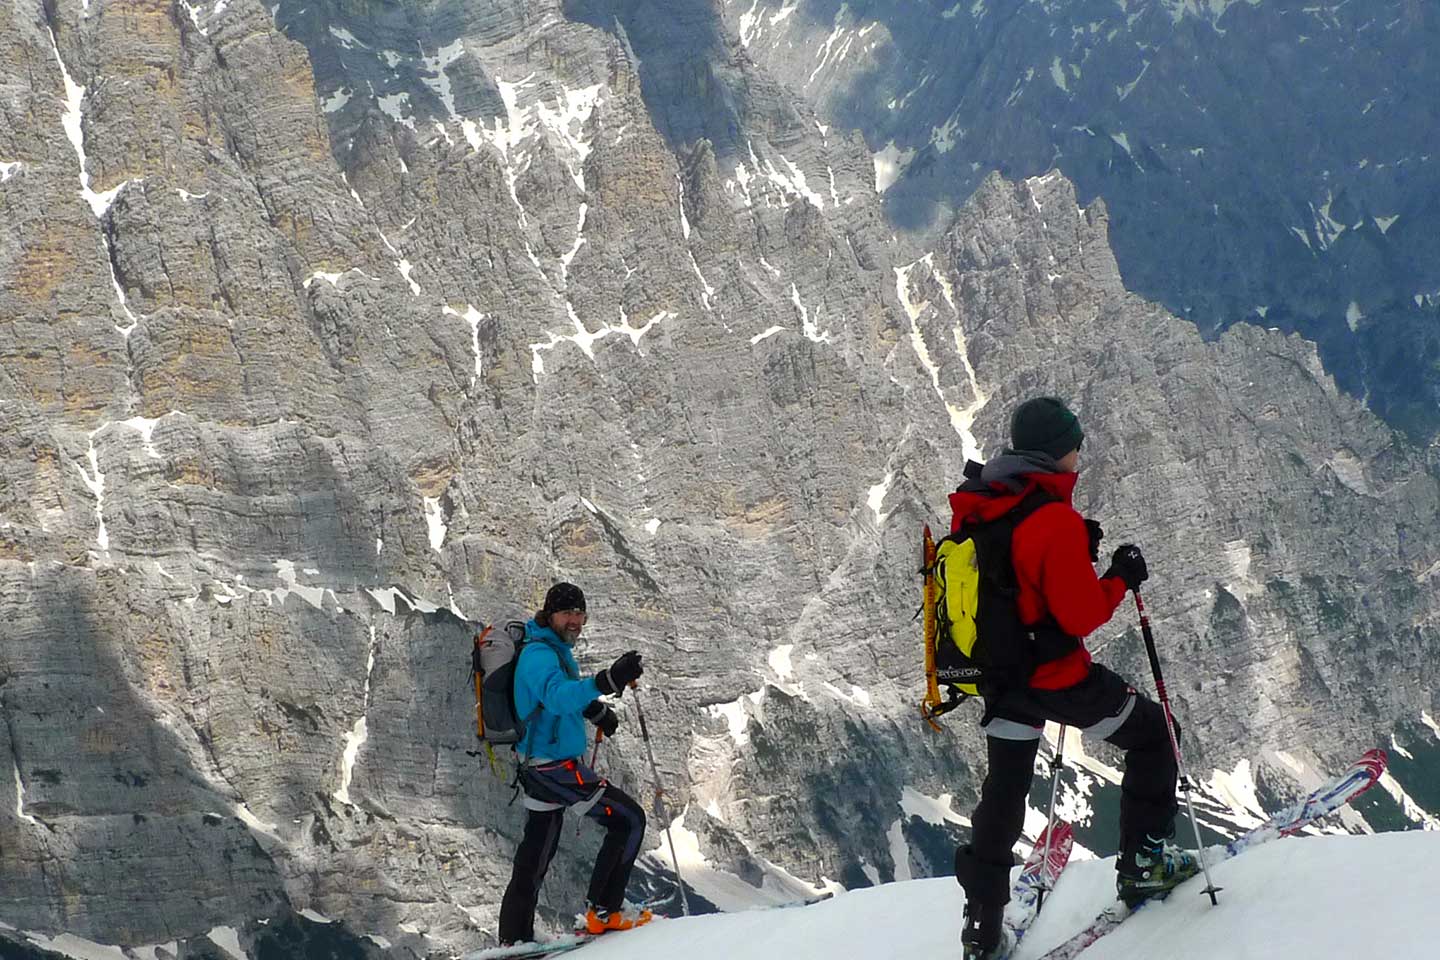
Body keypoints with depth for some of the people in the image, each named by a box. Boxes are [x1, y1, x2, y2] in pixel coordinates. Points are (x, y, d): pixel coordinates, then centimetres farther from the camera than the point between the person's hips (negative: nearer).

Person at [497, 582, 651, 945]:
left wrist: (596, 710, 34)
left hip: (542, 768, 10)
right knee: (629, 819, -6)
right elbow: (558, 696, -41)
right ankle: (603, 911, -3)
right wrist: (607, 681, -54)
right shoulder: (540, 655, -20)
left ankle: (514, 937, 22)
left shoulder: (557, 650, 11)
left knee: (536, 855, 15)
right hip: (556, 767, -10)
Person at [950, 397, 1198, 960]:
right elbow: (1081, 616, -22)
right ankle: (1143, 863, 21)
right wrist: (1121, 579, -6)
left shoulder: (973, 506, 0)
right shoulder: (1056, 520, -24)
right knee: (1152, 734, 17)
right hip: (1055, 676, -7)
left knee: (1002, 794, 20)